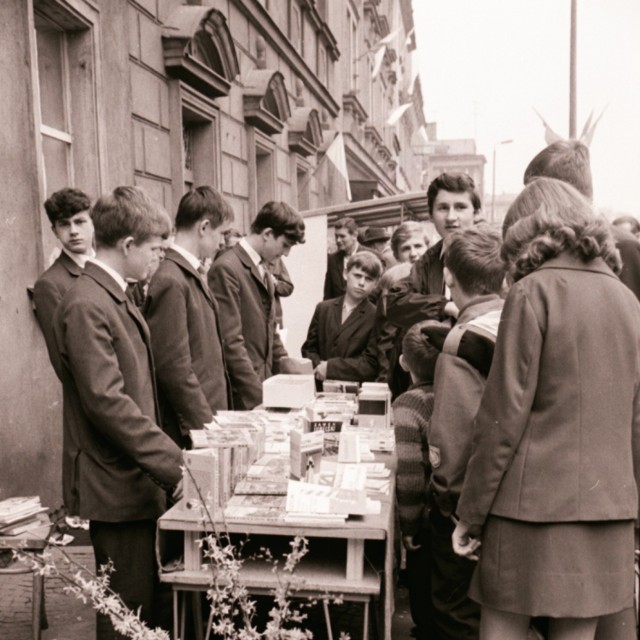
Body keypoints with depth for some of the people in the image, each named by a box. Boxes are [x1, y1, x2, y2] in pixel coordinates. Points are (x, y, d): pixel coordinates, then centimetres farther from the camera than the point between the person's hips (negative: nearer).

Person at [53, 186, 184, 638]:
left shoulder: (118, 299, 15)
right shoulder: (86, 306, -16)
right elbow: (106, 401, -23)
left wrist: (167, 455, 15)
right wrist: (170, 463, -21)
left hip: (135, 480, 9)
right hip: (115, 485, -9)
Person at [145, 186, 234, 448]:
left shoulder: (192, 275, 11)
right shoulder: (170, 281, -18)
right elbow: (174, 369, -20)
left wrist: (216, 420, 13)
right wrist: (207, 427, -16)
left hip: (209, 414, 9)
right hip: (190, 431, -8)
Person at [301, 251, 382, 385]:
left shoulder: (377, 318, -3)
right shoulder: (323, 308, 11)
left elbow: (371, 364, -6)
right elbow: (309, 348, 13)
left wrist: (330, 367, -12)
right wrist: (319, 366, -7)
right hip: (321, 386, 2)